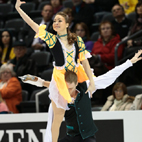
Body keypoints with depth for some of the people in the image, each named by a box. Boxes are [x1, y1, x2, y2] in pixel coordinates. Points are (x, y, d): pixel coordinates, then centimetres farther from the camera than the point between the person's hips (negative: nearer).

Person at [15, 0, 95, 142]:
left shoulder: (77, 40, 1)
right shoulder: (52, 39, -5)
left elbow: (84, 61, 2)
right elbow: (32, 25, -10)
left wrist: (92, 81, -4)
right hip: (60, 80, -2)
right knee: (58, 116, 2)